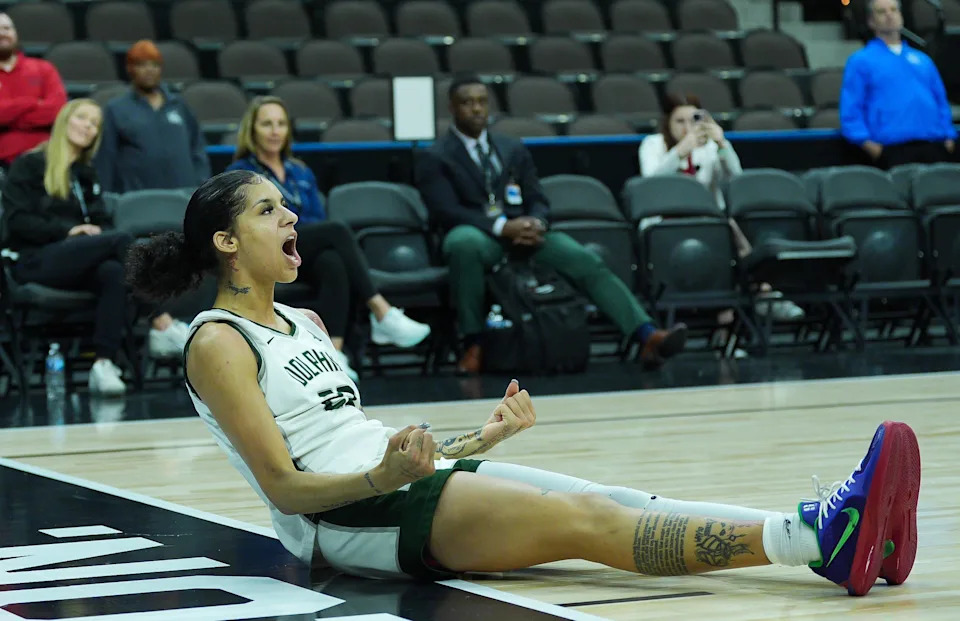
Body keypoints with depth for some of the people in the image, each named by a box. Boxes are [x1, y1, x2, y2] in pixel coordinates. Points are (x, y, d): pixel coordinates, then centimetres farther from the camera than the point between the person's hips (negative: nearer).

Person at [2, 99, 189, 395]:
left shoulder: (88, 175, 25)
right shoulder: (29, 165, 8)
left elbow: (102, 223, 18)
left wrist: (96, 233, -8)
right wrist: (68, 231, -16)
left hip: (79, 260, 5)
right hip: (36, 261, -5)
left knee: (114, 273, -34)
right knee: (122, 239, -29)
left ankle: (104, 364, -44)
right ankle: (162, 326, -31)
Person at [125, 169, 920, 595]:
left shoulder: (302, 322, 22)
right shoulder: (219, 343, -4)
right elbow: (285, 485, -12)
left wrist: (479, 439, 19)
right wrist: (382, 475, -28)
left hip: (412, 483, 8)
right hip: (349, 518, -8)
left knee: (608, 503, -14)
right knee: (584, 522, -25)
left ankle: (825, 530, -30)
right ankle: (817, 538, -39)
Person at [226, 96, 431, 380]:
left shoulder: (302, 173, 27)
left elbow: (320, 222, 18)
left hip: (307, 259, 4)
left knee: (332, 263, -36)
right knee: (338, 230, -31)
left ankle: (334, 353, -52)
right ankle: (382, 313, -37)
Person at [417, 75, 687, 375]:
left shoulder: (513, 149, 21)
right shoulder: (435, 159, 6)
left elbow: (538, 201, 14)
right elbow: (448, 212, -9)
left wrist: (536, 223, -13)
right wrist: (501, 226, -24)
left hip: (524, 231, 4)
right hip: (477, 235, -4)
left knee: (587, 262, -22)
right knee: (464, 242, -42)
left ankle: (648, 337, -35)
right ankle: (473, 344, -35)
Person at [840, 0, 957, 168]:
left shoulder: (923, 60, 23)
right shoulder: (860, 61, 8)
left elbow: (941, 102, 22)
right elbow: (850, 111, 0)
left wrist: (949, 138, 7)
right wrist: (869, 144, -12)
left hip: (934, 148, 4)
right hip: (893, 151, -4)